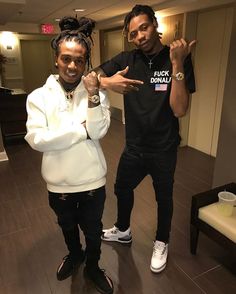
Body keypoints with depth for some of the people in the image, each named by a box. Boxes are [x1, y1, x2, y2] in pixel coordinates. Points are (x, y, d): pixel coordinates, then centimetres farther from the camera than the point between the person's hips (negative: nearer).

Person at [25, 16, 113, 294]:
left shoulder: (96, 93, -7)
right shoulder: (39, 96, -9)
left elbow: (98, 131, -18)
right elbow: (37, 140, -19)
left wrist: (92, 96, -29)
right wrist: (82, 129, -19)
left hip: (91, 179, 0)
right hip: (59, 181, 1)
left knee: (93, 229, 20)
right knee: (67, 226, 27)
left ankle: (92, 267, 49)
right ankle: (74, 255, 58)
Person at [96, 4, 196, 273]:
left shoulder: (179, 60, -11)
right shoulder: (127, 59, -4)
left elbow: (179, 110, -20)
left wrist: (177, 64, -28)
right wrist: (106, 81, -28)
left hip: (164, 150, -3)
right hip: (133, 147, 3)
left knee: (164, 198, 17)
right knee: (122, 189, 21)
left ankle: (161, 243, 45)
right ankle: (123, 231, 51)